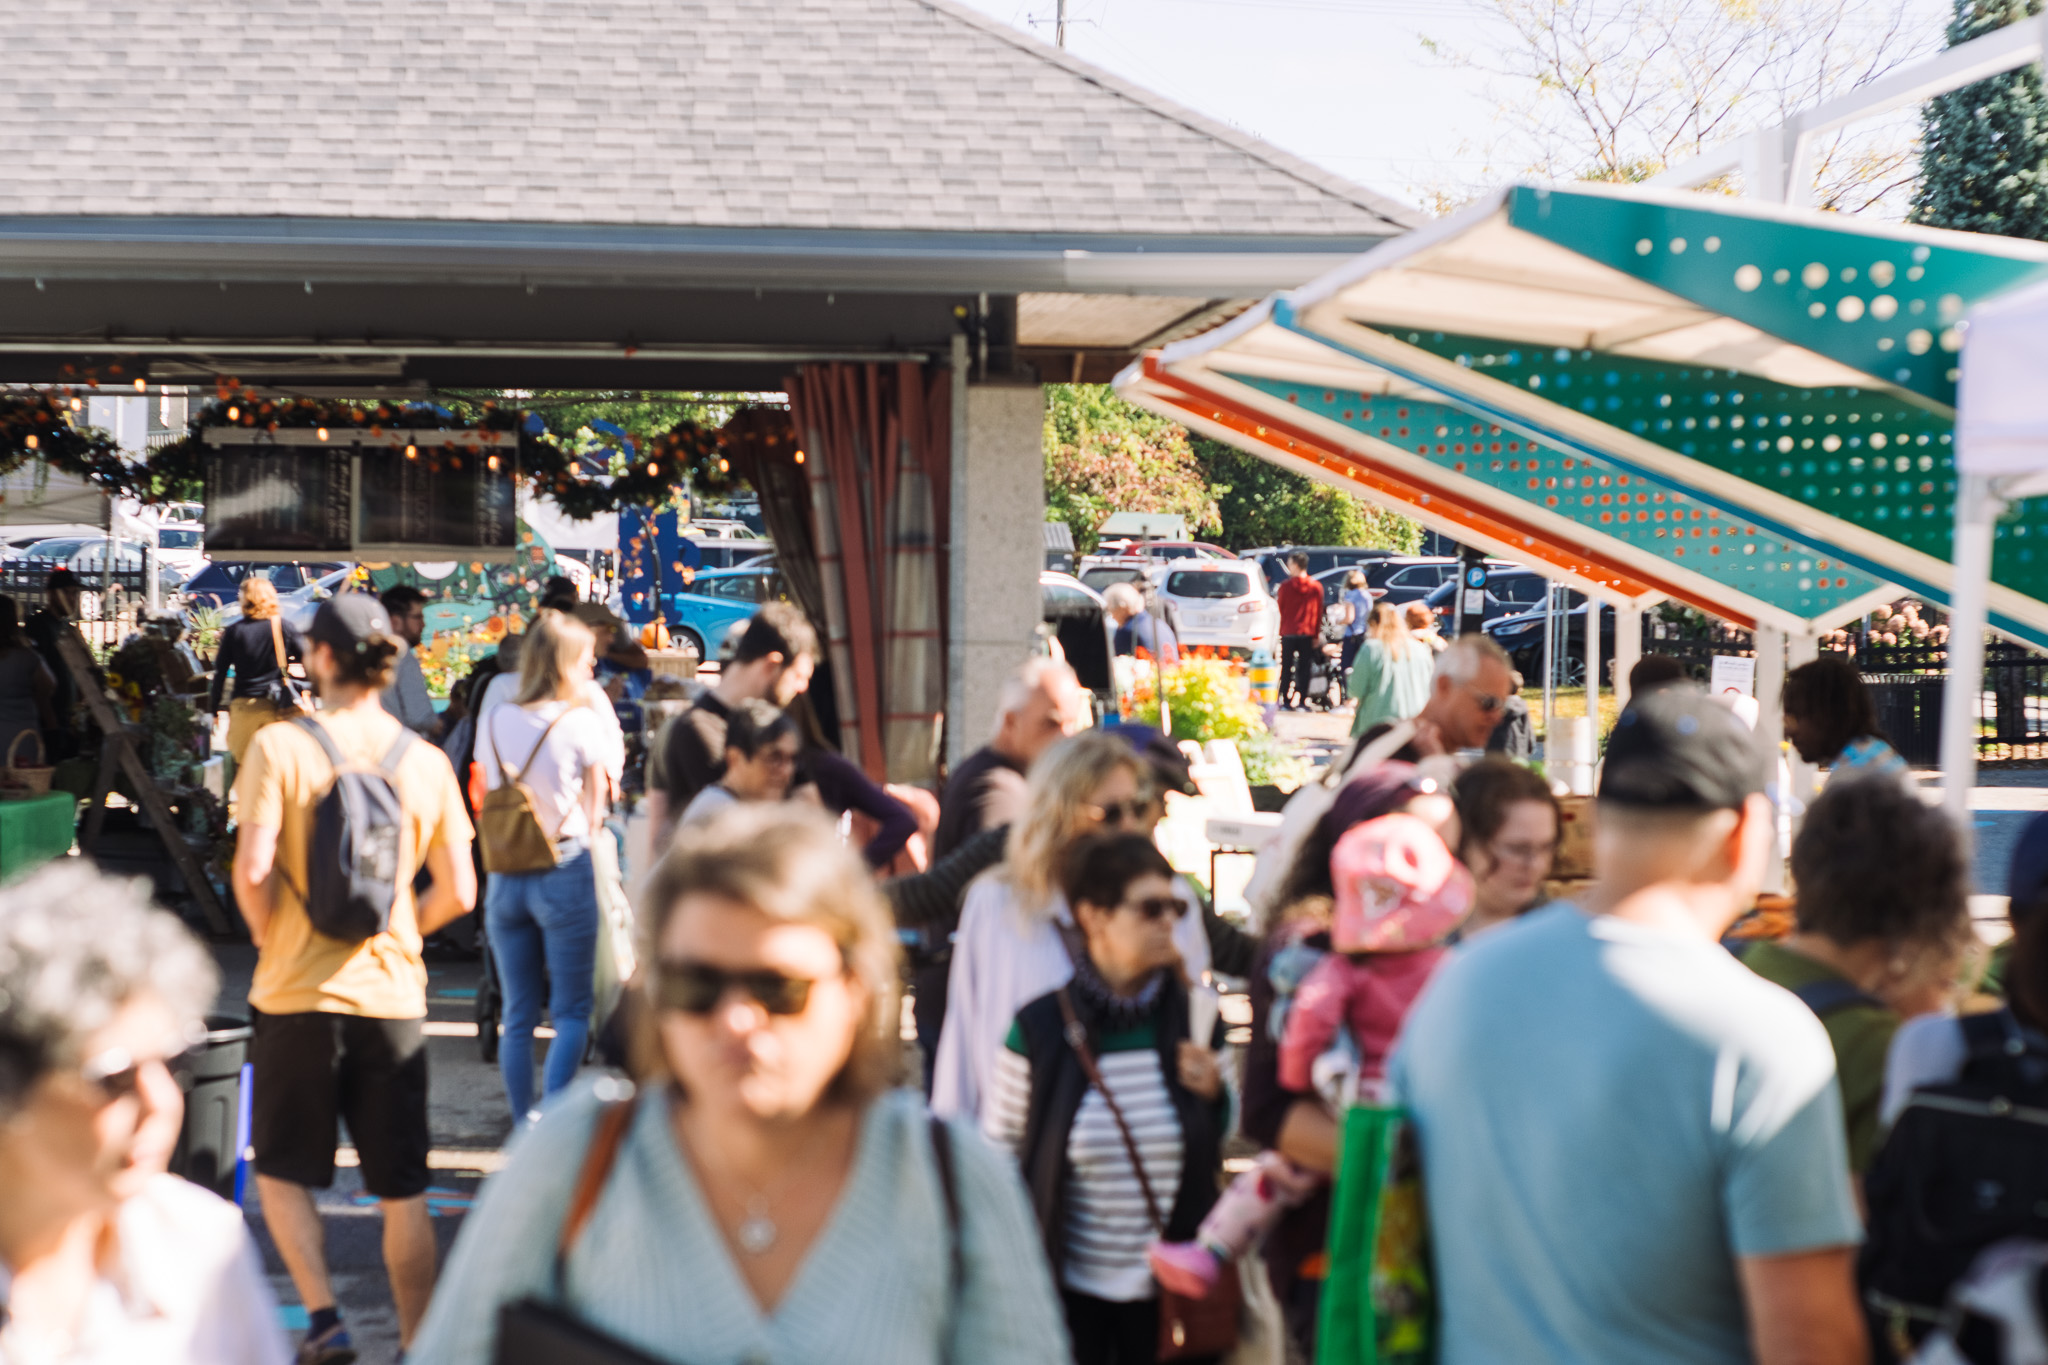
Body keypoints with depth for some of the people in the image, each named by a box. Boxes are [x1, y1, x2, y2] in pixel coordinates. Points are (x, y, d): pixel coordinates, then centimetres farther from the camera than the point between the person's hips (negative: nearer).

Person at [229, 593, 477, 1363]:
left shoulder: (279, 747, -8)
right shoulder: (425, 762, 1)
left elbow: (252, 871, -16)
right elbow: (457, 894, 1)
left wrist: (269, 937, 3)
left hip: (299, 991, -2)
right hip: (394, 994, 2)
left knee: (282, 1171, 14)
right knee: (403, 1190, 11)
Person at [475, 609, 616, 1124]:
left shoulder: (492, 723, 6)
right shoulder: (580, 722, -8)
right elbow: (593, 810, 1)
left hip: (505, 874, 5)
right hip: (565, 869, -5)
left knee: (518, 1015, 10)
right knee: (572, 1010, 2)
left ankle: (525, 1125, 13)